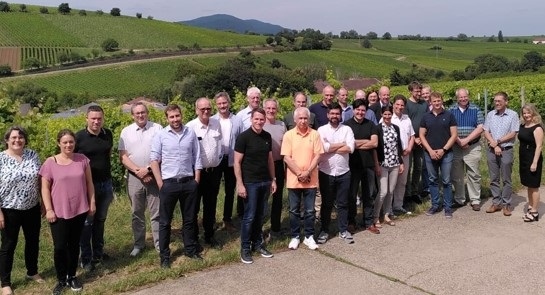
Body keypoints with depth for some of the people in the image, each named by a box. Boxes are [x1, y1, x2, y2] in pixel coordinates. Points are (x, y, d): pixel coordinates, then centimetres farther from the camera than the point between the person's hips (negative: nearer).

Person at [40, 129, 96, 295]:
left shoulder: (82, 159, 2)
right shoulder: (50, 163, -6)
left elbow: (89, 182, 8)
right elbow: (45, 188, -4)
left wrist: (92, 202, 5)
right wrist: (49, 209, -9)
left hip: (79, 210, 2)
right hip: (59, 212, -2)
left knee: (74, 245, 12)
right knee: (60, 247, 0)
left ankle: (72, 276, 26)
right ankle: (61, 279, 17)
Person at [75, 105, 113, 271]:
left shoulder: (108, 134, 1)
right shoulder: (79, 137, -12)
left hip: (106, 184, 4)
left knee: (100, 220, 15)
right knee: (87, 222, 4)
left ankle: (98, 253, 27)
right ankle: (86, 258, 13)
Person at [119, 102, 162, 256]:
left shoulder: (157, 128, -1)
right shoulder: (126, 132, 5)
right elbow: (123, 156, 0)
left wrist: (148, 169, -12)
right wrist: (138, 171, -11)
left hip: (154, 176, -2)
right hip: (134, 177, 2)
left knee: (156, 212, 3)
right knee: (137, 213, 11)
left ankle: (159, 243, 13)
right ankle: (138, 243, 23)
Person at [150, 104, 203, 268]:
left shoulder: (191, 133, 3)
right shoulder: (160, 135, -4)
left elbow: (197, 158, 6)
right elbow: (154, 159, -4)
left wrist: (196, 180, 2)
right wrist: (160, 183, -9)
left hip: (189, 182, 2)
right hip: (168, 183, -2)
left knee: (189, 219, 14)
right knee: (165, 221, 6)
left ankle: (191, 249, 29)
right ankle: (164, 255, 16)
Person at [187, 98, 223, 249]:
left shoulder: (217, 124, 1)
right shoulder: (190, 127, -14)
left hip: (214, 171, 5)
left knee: (211, 206, 16)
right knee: (194, 207, 6)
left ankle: (209, 236, 29)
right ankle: (193, 238, 19)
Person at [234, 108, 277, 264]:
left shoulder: (267, 136, 6)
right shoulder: (244, 137, -11)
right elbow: (237, 162, -11)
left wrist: (273, 179, 11)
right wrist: (240, 184, -15)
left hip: (265, 181, 5)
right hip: (250, 182, -5)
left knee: (259, 215, 13)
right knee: (249, 216, 0)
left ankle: (258, 244, 25)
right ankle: (245, 249, 11)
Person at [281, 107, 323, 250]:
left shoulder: (315, 134, -1)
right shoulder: (288, 135, -2)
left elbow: (317, 156, -4)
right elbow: (286, 158, -6)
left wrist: (307, 172, -14)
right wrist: (299, 173, -13)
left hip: (311, 180, 0)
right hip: (294, 179, 0)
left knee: (310, 210, 8)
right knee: (294, 210, 9)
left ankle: (309, 236, 20)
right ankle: (295, 237, 21)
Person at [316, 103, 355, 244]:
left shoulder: (347, 129, 2)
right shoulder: (322, 130, -1)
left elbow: (350, 148, -12)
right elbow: (323, 148, -16)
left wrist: (331, 148, -11)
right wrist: (342, 144, -8)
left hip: (343, 172, 1)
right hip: (326, 172, -1)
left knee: (343, 203, 9)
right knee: (326, 203, 9)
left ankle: (343, 230, 21)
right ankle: (324, 231, 20)